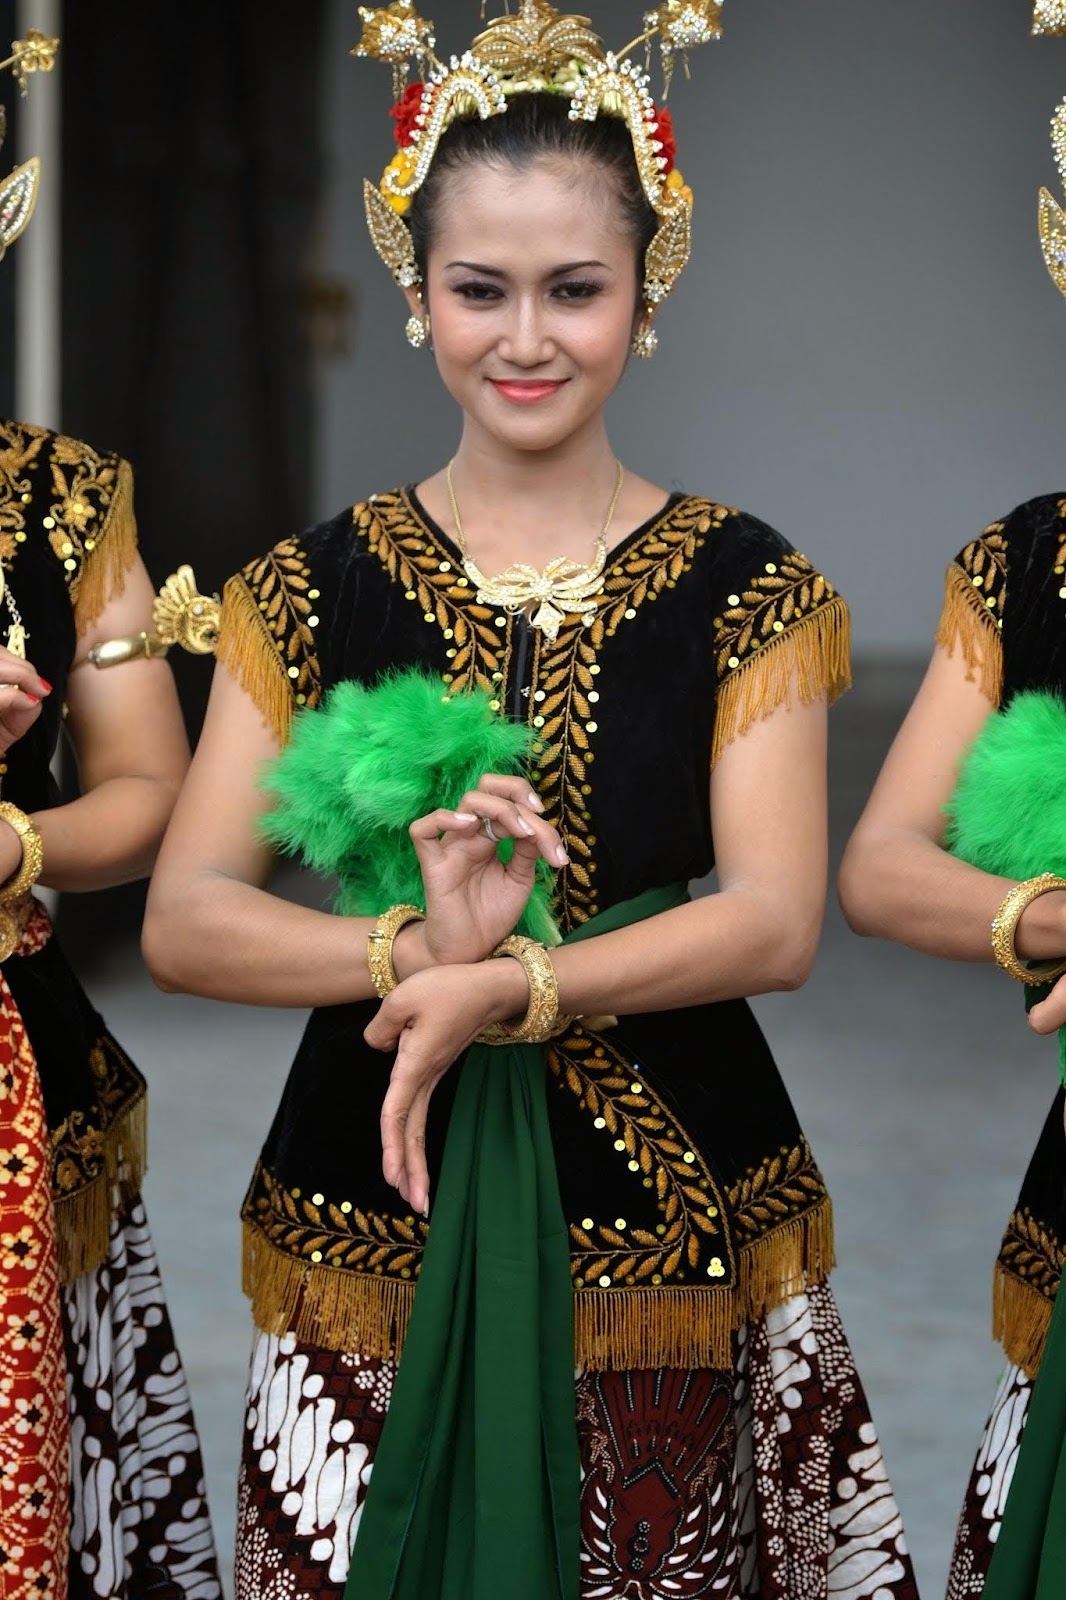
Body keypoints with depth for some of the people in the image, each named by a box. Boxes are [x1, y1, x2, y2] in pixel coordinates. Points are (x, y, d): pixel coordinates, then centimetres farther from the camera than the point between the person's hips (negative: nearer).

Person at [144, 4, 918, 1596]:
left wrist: (504, 988, -21)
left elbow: (776, 924, -8)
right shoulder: (314, 592, 4)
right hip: (376, 1238, 1)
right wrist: (416, 949, -20)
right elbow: (183, 922, -3)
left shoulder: (743, 587, 2)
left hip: (680, 1239, 0)